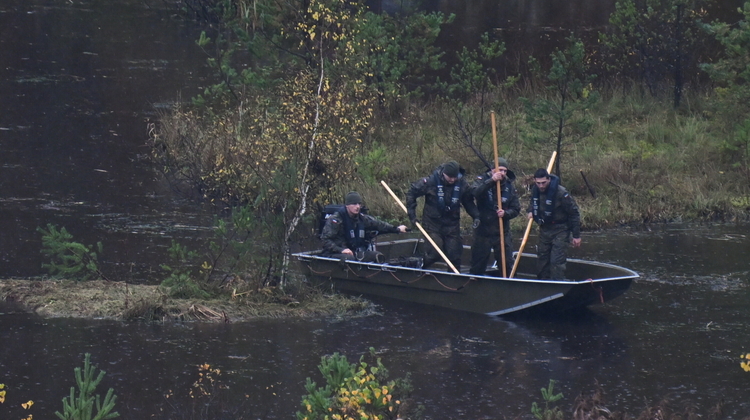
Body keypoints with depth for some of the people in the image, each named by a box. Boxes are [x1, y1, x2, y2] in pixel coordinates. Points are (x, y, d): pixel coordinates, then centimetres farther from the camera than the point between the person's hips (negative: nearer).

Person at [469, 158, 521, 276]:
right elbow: (475, 192, -27)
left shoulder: (509, 186, 4)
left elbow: (516, 209, 4)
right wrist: (491, 181, -34)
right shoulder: (482, 180, -5)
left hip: (502, 231, 2)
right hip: (483, 230, -2)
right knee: (478, 266, 7)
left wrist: (505, 213, -17)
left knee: (507, 264, 2)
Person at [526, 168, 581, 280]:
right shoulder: (535, 190, -3)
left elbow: (574, 213, -15)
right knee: (542, 258, 13)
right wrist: (531, 211, 0)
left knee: (556, 260, -14)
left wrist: (576, 236, -15)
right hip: (545, 229, 7)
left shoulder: (561, 192, -22)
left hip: (560, 230, -7)